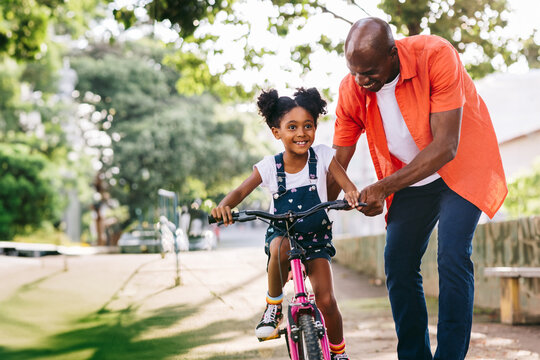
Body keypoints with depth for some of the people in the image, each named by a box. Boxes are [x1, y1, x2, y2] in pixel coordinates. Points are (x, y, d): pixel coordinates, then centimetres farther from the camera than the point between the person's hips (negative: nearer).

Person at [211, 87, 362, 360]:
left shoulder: (322, 156, -10)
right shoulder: (269, 166, -9)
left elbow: (347, 185, -16)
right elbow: (241, 191, -9)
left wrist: (352, 194, -41)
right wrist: (225, 205, -31)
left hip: (316, 236, 0)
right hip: (281, 232, 0)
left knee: (326, 300, -13)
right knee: (281, 248, -38)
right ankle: (274, 305, -11)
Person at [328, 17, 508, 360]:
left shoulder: (435, 55, -29)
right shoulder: (352, 90, -15)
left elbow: (446, 147, -30)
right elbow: (336, 166, -5)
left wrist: (383, 187, -33)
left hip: (460, 168, -4)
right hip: (410, 178, 4)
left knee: (452, 256, -20)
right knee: (398, 265, -1)